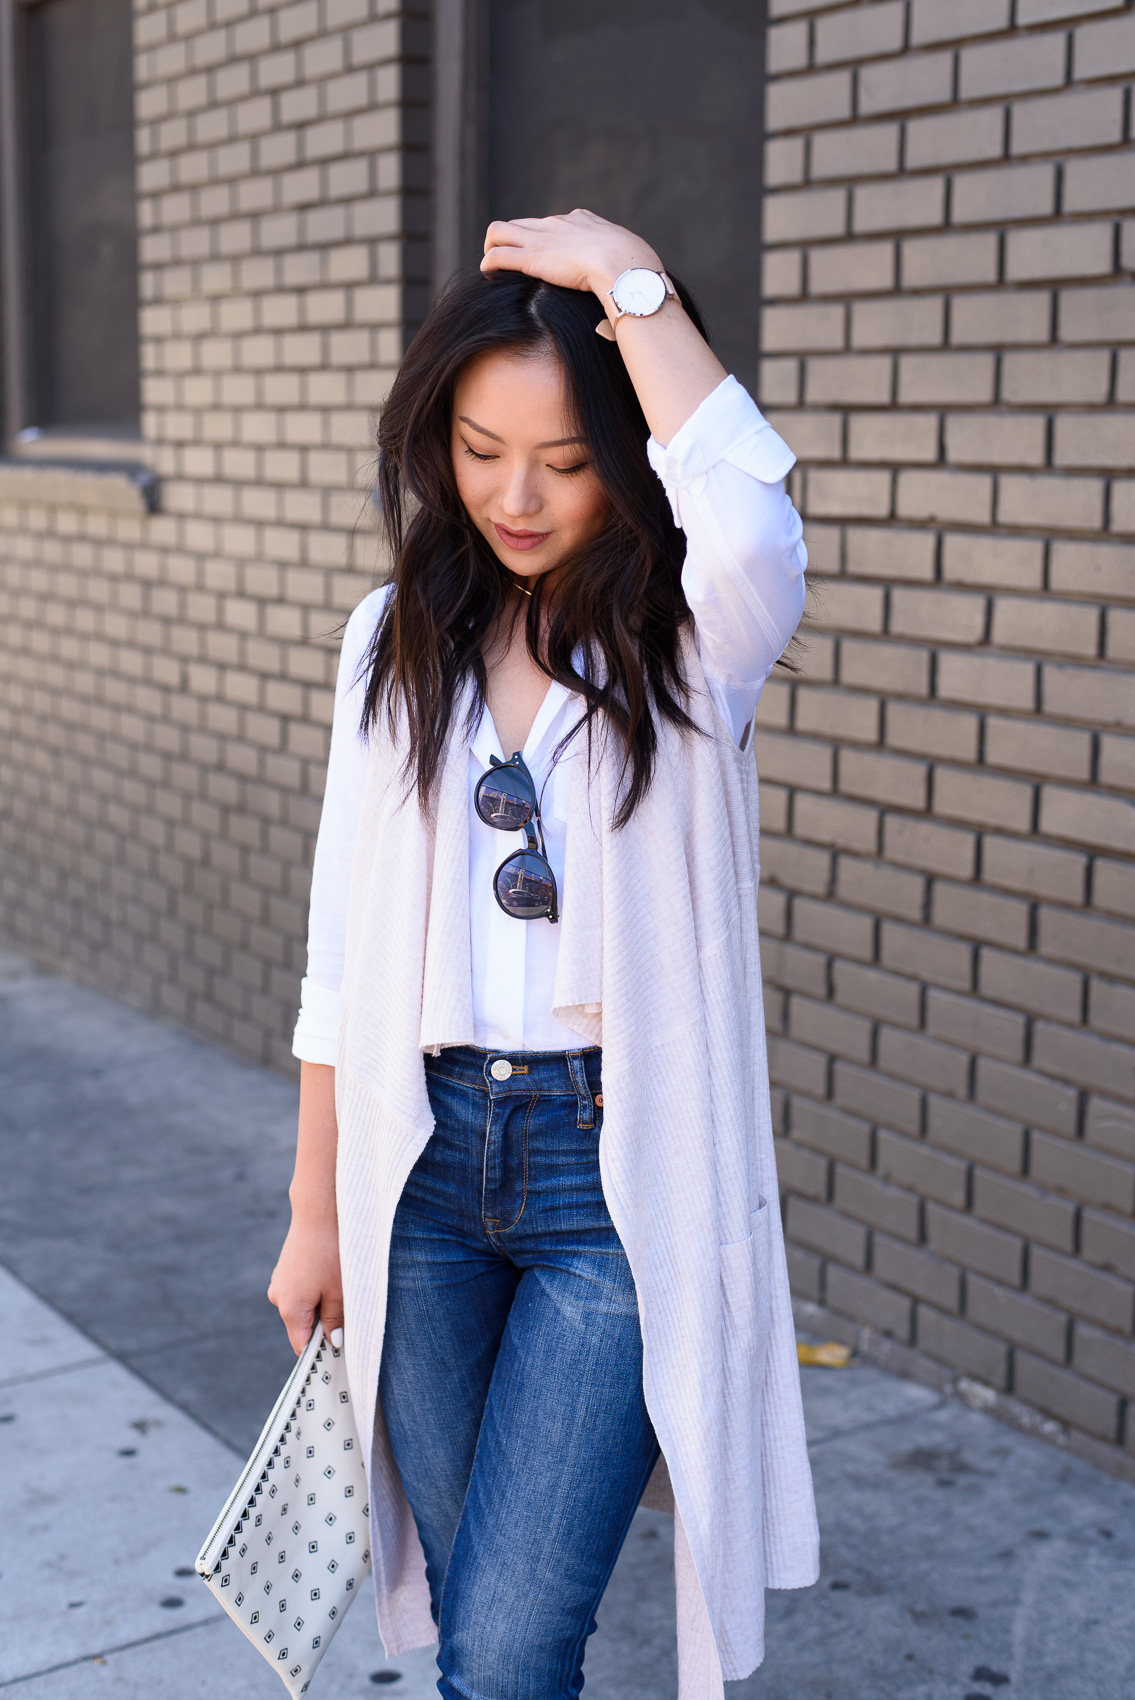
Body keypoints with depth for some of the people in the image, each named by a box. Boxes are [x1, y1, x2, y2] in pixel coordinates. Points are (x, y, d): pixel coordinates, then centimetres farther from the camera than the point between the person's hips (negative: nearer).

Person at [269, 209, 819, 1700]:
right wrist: (317, 1212, 11)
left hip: (621, 1174, -4)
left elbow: (751, 523, -34)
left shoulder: (693, 638, -7)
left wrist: (631, 279, -21)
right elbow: (342, 947, 8)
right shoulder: (397, 639, 4)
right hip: (426, 1155, 4)